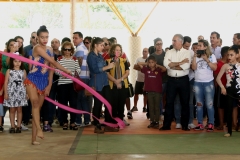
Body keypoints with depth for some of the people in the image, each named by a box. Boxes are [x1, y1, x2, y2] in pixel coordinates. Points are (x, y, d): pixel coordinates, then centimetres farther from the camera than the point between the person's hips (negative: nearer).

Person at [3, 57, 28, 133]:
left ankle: (18, 126, 10)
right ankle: (12, 126, 10)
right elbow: (6, 83, 2)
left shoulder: (23, 71, 7)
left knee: (19, 109, 4)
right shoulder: (9, 71, 3)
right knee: (12, 110, 4)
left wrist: (27, 93, 5)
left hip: (21, 93, 1)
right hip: (11, 93, -1)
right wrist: (5, 93, -4)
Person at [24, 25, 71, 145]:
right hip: (32, 80, -6)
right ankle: (39, 130, -32)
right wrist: (65, 70, -7)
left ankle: (34, 138, 6)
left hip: (43, 82, 6)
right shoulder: (37, 48, -12)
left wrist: (49, 85, 0)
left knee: (38, 108, 4)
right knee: (35, 103, -26)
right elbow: (53, 62, -15)